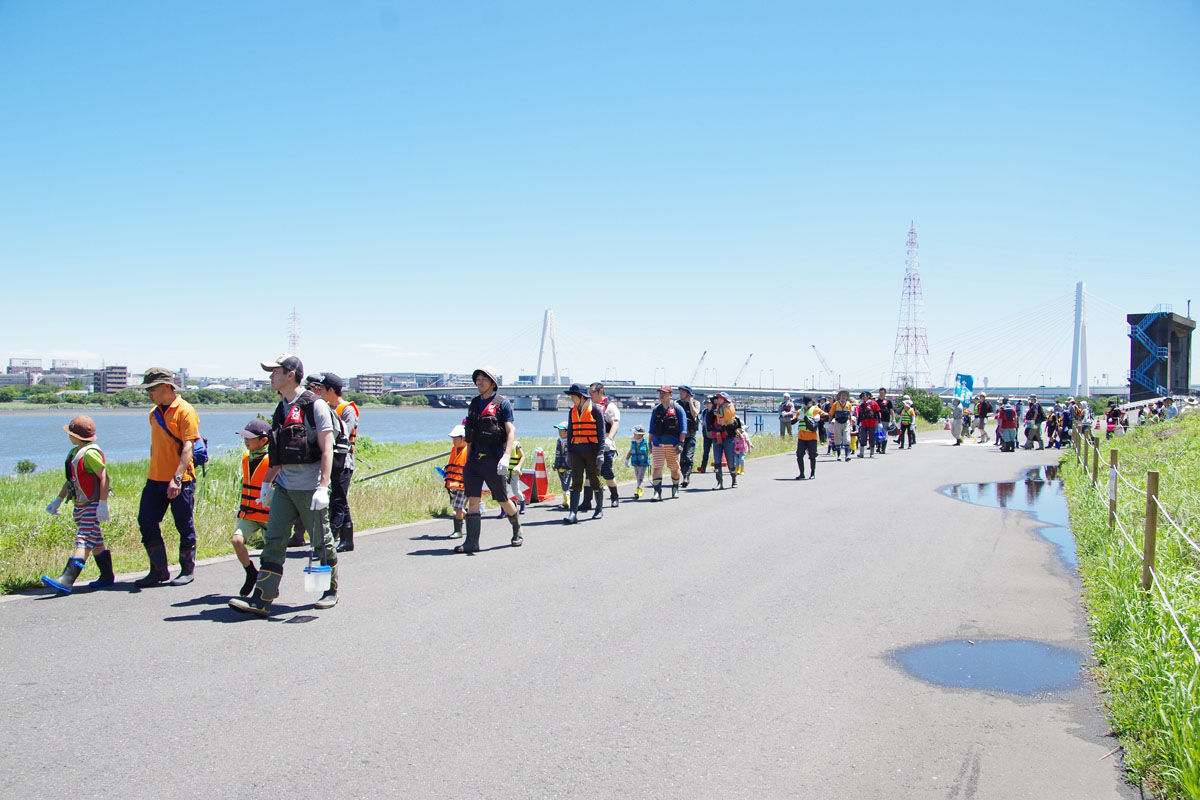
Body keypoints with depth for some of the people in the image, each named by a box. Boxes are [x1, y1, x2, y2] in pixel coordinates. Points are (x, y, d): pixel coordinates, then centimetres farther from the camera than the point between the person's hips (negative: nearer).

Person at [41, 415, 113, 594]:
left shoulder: (90, 453, -17)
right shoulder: (75, 452, 14)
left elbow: (104, 477, -22)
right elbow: (71, 479, 24)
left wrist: (103, 504, -25)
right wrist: (58, 500, 25)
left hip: (92, 505, -10)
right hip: (80, 505, 10)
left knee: (83, 542, -15)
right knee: (95, 542, 15)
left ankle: (66, 581, -24)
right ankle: (107, 576, 25)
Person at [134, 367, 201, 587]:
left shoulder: (184, 410, -10)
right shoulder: (154, 413, 14)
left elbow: (187, 447, -18)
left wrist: (177, 478, -26)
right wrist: (154, 472, 19)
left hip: (180, 481, -7)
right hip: (155, 479, 7)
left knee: (185, 527, 2)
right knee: (146, 522, 4)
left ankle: (187, 571, 16)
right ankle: (159, 571, 14)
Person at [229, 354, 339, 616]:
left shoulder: (315, 406, -10)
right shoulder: (281, 409, 13)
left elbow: (326, 450, -15)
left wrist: (323, 487, -21)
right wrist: (266, 482, 22)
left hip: (310, 488, -7)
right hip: (283, 487, 7)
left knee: (322, 542, 6)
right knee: (273, 541, 0)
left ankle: (331, 591, 23)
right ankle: (261, 600, 0)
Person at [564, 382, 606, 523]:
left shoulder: (595, 410, -4)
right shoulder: (573, 411, 12)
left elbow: (601, 432, -4)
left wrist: (600, 452, -10)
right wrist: (569, 451, 13)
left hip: (591, 451, -4)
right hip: (577, 452, 4)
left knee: (595, 481, 6)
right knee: (576, 482, -5)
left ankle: (599, 509, 23)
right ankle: (573, 513, -10)